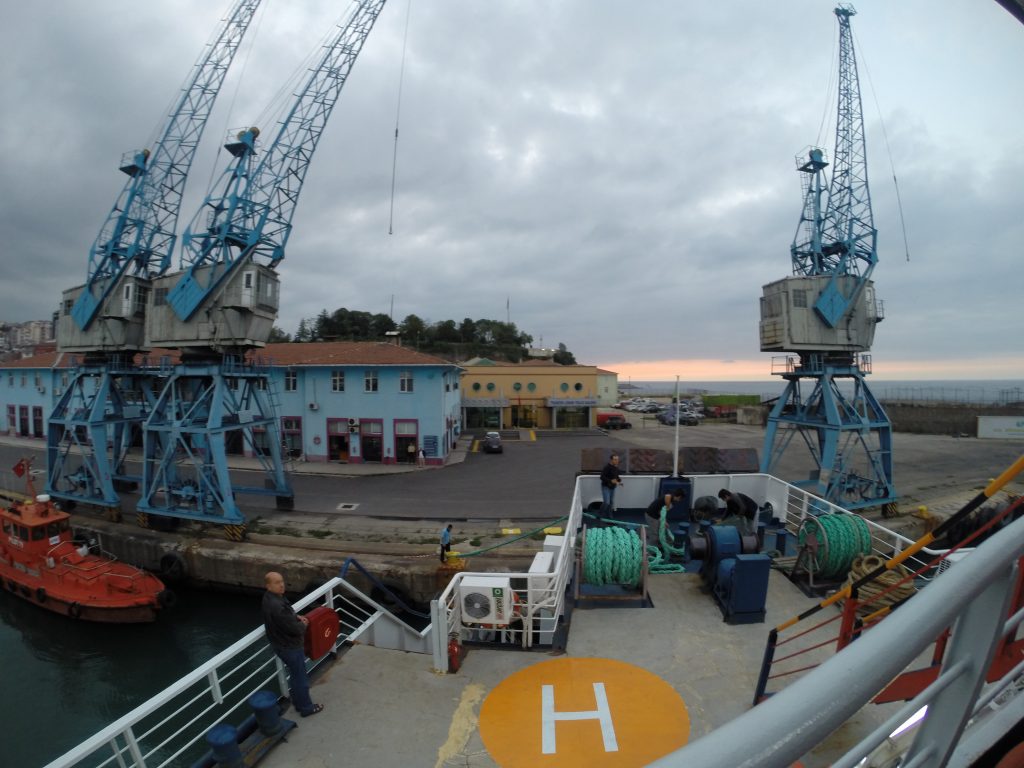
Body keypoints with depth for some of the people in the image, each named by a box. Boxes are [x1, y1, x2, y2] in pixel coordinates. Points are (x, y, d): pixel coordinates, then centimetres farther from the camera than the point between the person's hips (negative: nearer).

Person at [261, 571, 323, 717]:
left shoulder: (271, 597, -5)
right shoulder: (276, 605, -36)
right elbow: (294, 628, -30)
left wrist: (297, 617, 0)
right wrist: (303, 625, -9)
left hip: (282, 643, 9)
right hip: (289, 646, -9)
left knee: (295, 675, 26)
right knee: (300, 678, 10)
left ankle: (298, 702, 43)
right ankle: (306, 708, 28)